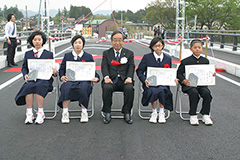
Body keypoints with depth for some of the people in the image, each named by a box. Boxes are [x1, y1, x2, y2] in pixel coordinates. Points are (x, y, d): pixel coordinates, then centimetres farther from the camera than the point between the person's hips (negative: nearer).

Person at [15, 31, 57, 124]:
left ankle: (40, 113, -28)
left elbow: (52, 68, 12)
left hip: (45, 79, -2)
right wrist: (25, 75, -3)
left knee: (39, 86, -35)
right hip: (31, 79, 2)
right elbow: (24, 67, 18)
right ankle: (29, 114, -26)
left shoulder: (49, 54, 17)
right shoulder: (27, 54, 22)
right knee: (28, 87, -32)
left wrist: (54, 71, -13)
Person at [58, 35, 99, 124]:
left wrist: (96, 78, -6)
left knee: (82, 88, -37)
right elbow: (61, 69, 17)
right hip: (70, 80, 1)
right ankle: (65, 113, -26)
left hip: (84, 80, -1)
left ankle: (84, 112, -22)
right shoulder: (67, 56, 21)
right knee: (66, 88, -35)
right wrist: (62, 76, -5)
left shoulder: (88, 56, 19)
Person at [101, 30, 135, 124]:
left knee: (129, 88, -32)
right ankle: (107, 113, -16)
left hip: (124, 80, 0)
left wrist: (129, 78, -17)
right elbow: (104, 66, 2)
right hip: (111, 80, 0)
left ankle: (127, 114, -15)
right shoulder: (106, 53, 17)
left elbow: (131, 67, 4)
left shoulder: (129, 53, 16)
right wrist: (106, 77, -19)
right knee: (107, 87, -33)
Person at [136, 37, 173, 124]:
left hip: (163, 83, 1)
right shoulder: (147, 57, 6)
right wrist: (144, 80, -11)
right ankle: (154, 113, -11)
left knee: (162, 90, -34)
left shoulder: (168, 58, 13)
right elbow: (139, 71, 7)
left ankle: (161, 112, -12)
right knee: (153, 91, -35)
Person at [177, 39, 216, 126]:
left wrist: (212, 74, -2)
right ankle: (193, 116, -16)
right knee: (194, 93, -32)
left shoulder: (205, 61, 13)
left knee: (206, 93, -27)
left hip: (202, 84, 3)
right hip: (189, 84, -3)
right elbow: (179, 73, 3)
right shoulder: (185, 61, 2)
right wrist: (183, 80, -15)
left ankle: (205, 115, -11)